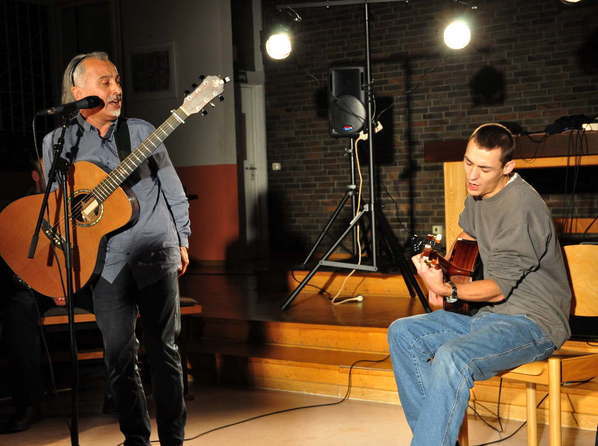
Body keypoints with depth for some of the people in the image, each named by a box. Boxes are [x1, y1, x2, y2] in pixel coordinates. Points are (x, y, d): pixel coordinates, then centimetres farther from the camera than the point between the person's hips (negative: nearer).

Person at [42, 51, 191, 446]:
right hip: (106, 263, 0)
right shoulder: (58, 142, 2)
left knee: (164, 350, 5)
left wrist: (182, 240, 10)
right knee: (119, 356, 5)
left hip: (157, 255, 0)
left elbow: (173, 191, 11)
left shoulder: (142, 131, 4)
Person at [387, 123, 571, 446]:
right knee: (402, 333, -2)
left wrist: (447, 291, -32)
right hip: (490, 313, 10)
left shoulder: (520, 205, -20)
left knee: (452, 358, -34)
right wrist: (443, 272, 11)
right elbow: (467, 238, 29)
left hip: (534, 322, -9)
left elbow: (498, 288, -20)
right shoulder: (478, 193, 8)